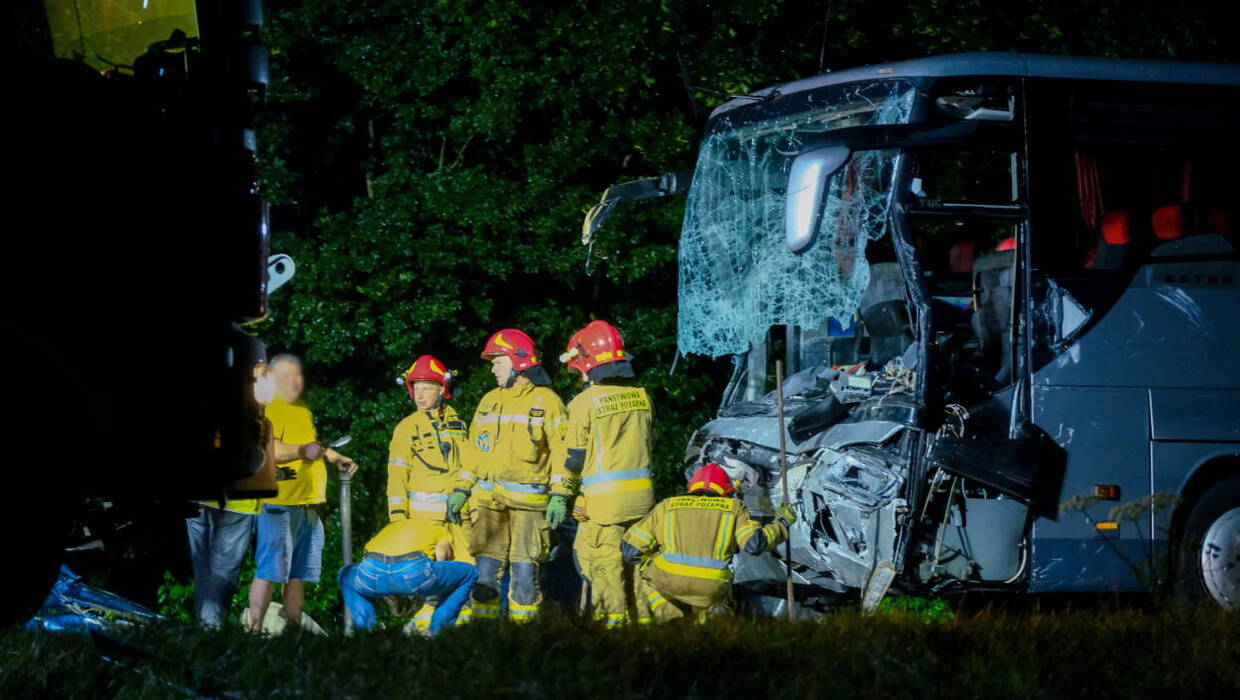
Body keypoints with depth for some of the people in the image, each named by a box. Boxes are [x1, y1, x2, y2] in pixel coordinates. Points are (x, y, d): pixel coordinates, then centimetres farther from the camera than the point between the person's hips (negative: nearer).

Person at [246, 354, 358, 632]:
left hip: (307, 505, 9)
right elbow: (268, 450, -23)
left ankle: (294, 628, 16)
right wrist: (302, 450, -29)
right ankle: (254, 629, -11)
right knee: (270, 570, -12)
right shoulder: (267, 410, -9)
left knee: (299, 573, 11)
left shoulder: (303, 409, 19)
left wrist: (336, 457, 30)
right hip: (279, 504, -9)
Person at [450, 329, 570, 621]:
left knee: (524, 572, -4)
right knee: (485, 570, -1)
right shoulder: (489, 401, 18)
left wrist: (559, 496, -11)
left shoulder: (547, 401, 1)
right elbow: (475, 449, 22)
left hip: (528, 501, -5)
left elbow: (561, 451, -3)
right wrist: (462, 490, 15)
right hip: (489, 500, 5)